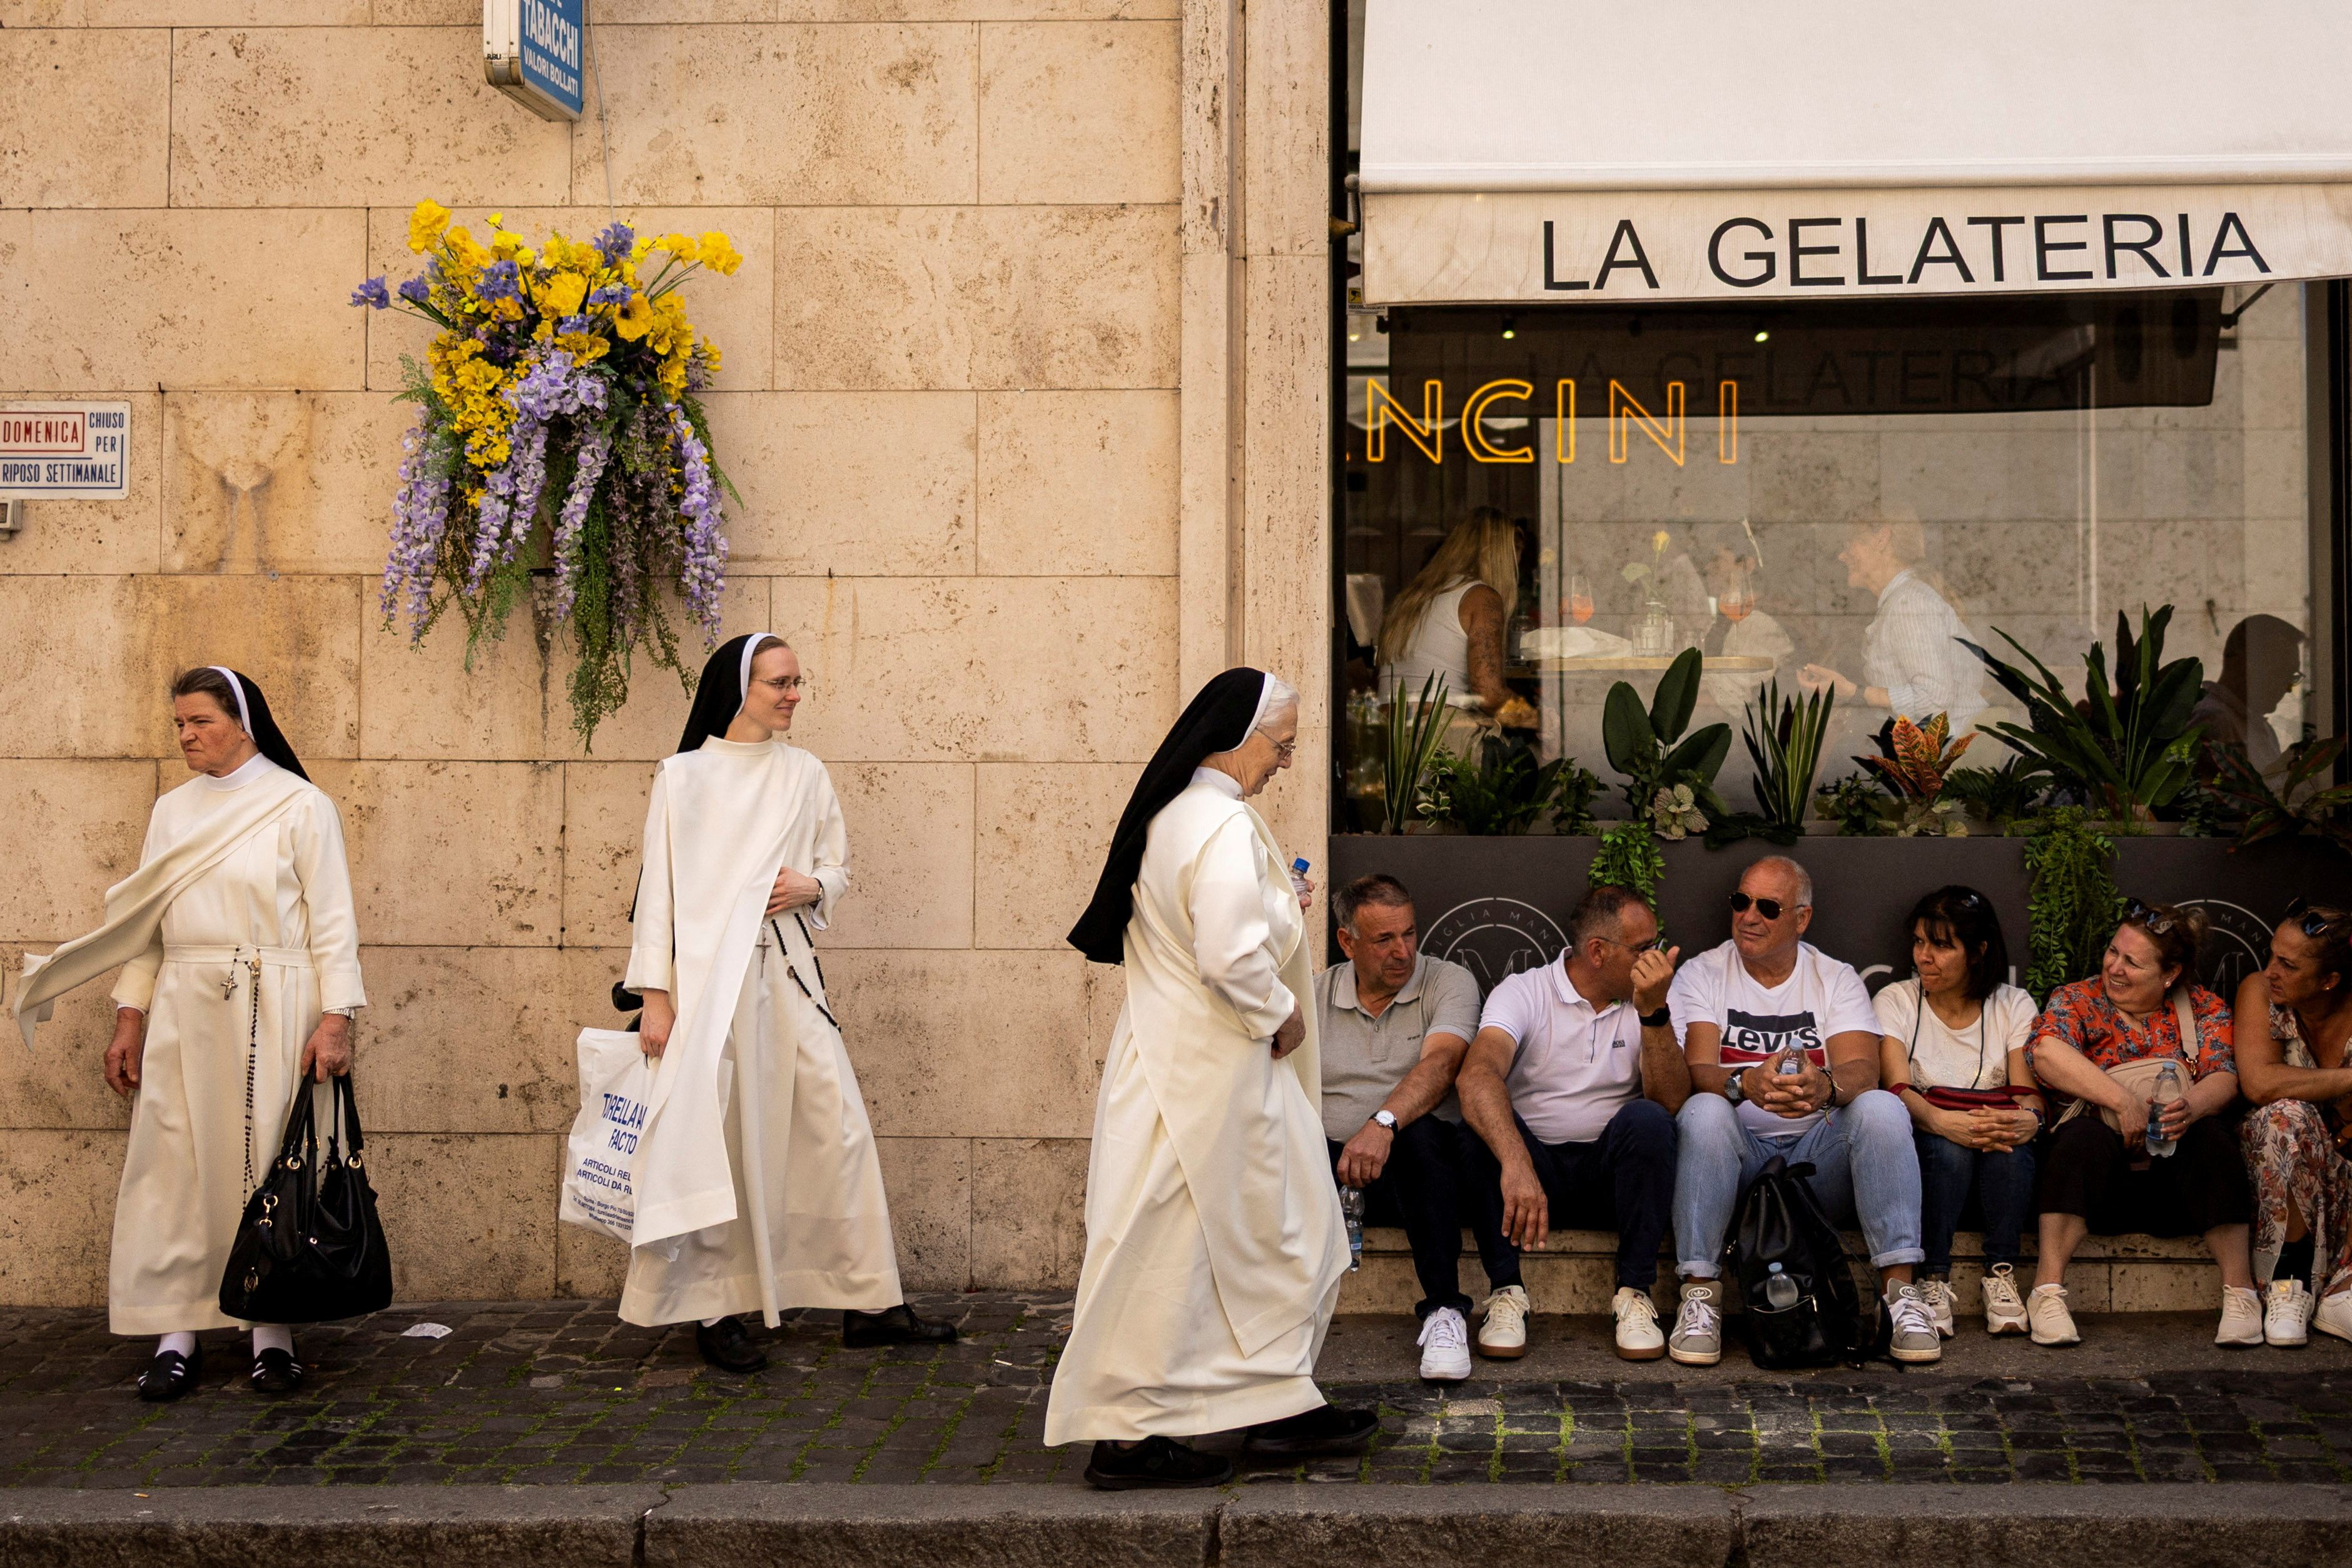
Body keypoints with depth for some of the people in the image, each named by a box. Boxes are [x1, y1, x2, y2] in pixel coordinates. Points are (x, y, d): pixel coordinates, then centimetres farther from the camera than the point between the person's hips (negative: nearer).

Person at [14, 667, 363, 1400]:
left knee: (267, 1160, -2)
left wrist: (335, 1021, -12)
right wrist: (130, 1018, 9)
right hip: (184, 1009, 4)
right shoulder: (173, 812, 14)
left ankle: (272, 1329, 6)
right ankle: (176, 1334, 5)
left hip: (270, 1010, -4)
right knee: (176, 1162, 0)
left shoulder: (300, 807, 0)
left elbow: (332, 920, -3)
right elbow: (146, 924, 16)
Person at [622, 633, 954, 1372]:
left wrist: (811, 885, -6)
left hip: (787, 972, 4)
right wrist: (655, 994, -5)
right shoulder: (684, 776, 2)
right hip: (707, 974, -3)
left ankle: (869, 1303, 6)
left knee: (840, 1126, 0)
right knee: (716, 1138, -2)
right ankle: (714, 1309, 9)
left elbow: (838, 868, 18)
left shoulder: (805, 774, 11)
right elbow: (658, 887, 1)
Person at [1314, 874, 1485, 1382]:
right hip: (1329, 1169, 2)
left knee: (1422, 1131, -37)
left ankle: (1443, 1310, -34)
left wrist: (1383, 1124, -36)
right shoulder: (1314, 994, 12)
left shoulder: (1449, 983, 2)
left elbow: (1439, 1064, -17)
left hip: (1415, 1168, -2)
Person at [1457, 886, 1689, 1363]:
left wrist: (1652, 1013, -24)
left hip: (1611, 1175, 2)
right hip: (1535, 1164, -2)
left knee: (1646, 1119, -28)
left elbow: (1671, 1101, -11)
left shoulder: (1645, 1002, 3)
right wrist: (1516, 1165, -45)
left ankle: (1634, 1292, -20)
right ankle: (1506, 1291, -23)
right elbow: (1477, 1075, -28)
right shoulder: (1523, 993, -7)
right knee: (1492, 1119, -30)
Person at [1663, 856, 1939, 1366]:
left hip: (1819, 1151, 1)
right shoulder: (1702, 974, 8)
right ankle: (1698, 1295, -32)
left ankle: (1900, 1288, -29)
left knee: (1882, 1107, -27)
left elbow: (1862, 1070, -7)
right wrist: (1746, 1084, -34)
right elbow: (1695, 1073, -9)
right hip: (1738, 1151, -1)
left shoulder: (1837, 979, 11)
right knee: (1704, 1111, -33)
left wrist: (1825, 1088, -34)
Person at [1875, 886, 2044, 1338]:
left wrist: (2028, 1118, -32)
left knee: (2008, 1136, -34)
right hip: (1923, 1144, -1)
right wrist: (1941, 1121, -36)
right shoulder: (1894, 1002, 3)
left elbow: (2027, 1092, -5)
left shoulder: (2014, 1006, 8)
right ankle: (1934, 1281, -28)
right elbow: (1898, 1089, -13)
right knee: (1948, 1147, -35)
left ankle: (2001, 1275, -26)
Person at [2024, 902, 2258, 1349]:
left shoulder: (2204, 1009, 9)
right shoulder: (2077, 1000, 4)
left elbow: (2223, 1077, -7)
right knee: (2085, 1135, -32)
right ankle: (2047, 1292, -32)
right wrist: (2123, 1099, -26)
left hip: (2176, 1181, 1)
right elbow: (2045, 1051, -17)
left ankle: (2241, 1293, -24)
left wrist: (2192, 1107, -31)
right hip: (2099, 1180, -1)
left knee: (2212, 1138, -28)